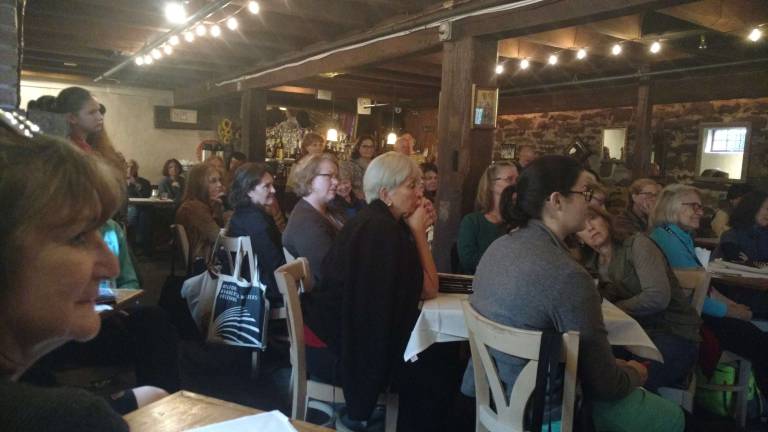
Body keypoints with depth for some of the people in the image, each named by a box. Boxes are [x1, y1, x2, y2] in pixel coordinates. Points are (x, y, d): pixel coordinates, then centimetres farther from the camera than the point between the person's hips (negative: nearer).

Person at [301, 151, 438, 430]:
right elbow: (429, 289, -16)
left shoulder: (371, 221, 8)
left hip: (339, 331, 9)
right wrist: (418, 231, -11)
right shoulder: (384, 231, -23)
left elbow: (414, 280, 11)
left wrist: (417, 231, 1)